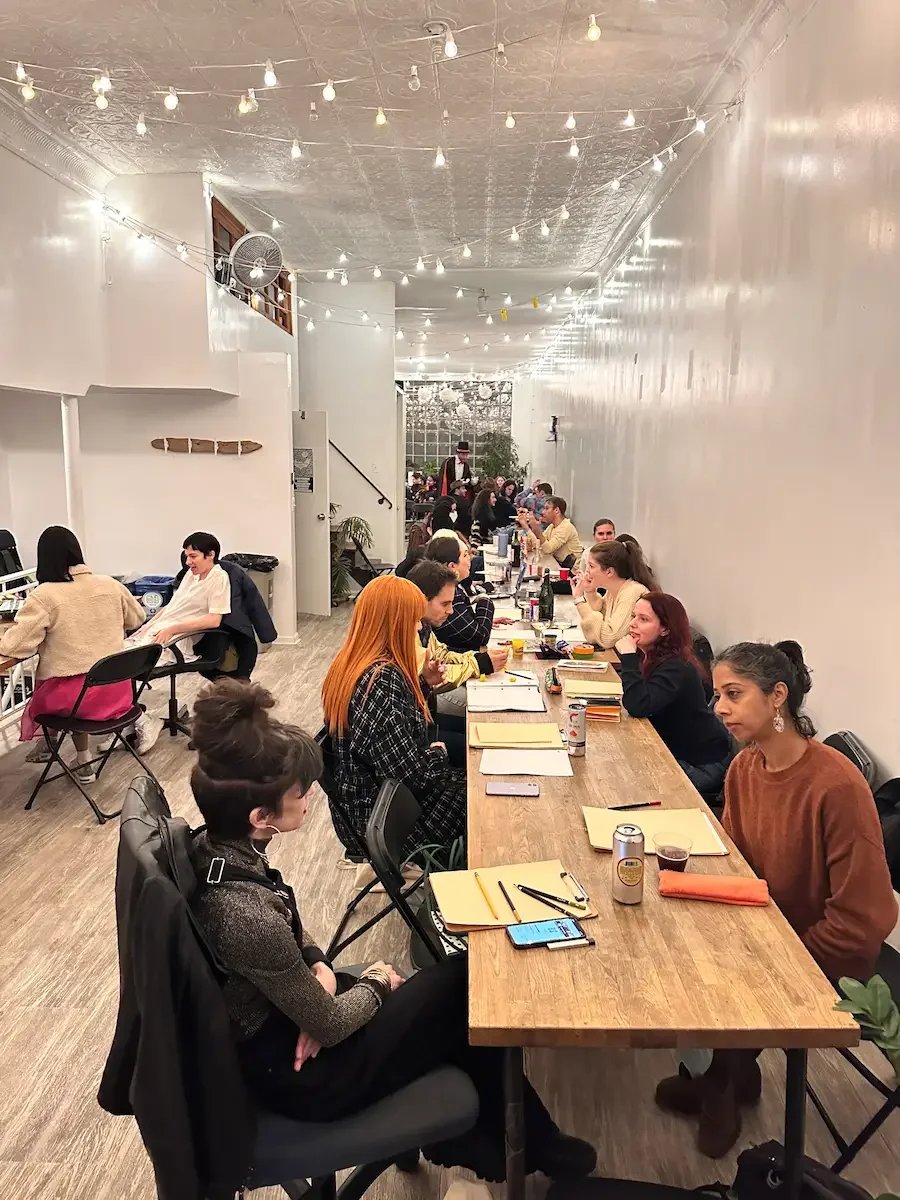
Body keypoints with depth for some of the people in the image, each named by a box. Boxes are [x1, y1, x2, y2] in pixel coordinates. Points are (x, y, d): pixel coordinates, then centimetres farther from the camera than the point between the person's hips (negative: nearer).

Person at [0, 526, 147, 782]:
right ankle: (82, 760, 35)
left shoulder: (43, 595, -13)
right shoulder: (111, 585, 1)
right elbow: (137, 619, 18)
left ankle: (78, 758, 36)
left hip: (74, 696, -4)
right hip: (117, 690, 4)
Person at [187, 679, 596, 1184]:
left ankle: (469, 1135, 34)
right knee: (468, 982, 3)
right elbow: (329, 1025, -22)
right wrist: (375, 982, -4)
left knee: (450, 986, 12)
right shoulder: (249, 917, -37)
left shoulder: (213, 846, -12)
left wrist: (318, 964, -8)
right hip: (297, 1073, -7)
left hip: (276, 1015, 7)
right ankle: (530, 1146, 29)